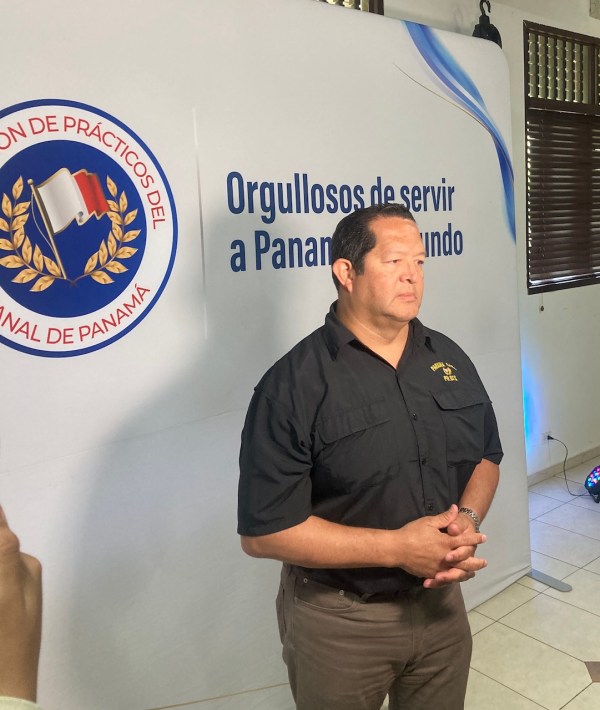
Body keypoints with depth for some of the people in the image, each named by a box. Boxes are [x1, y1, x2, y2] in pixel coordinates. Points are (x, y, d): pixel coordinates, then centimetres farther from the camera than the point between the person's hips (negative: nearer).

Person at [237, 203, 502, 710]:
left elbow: (487, 455, 11)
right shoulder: (294, 384, -20)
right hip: (338, 621, -5)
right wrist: (396, 547, -24)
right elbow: (264, 530, -21)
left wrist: (469, 518, -11)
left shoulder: (450, 360, 0)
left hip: (440, 601, 6)